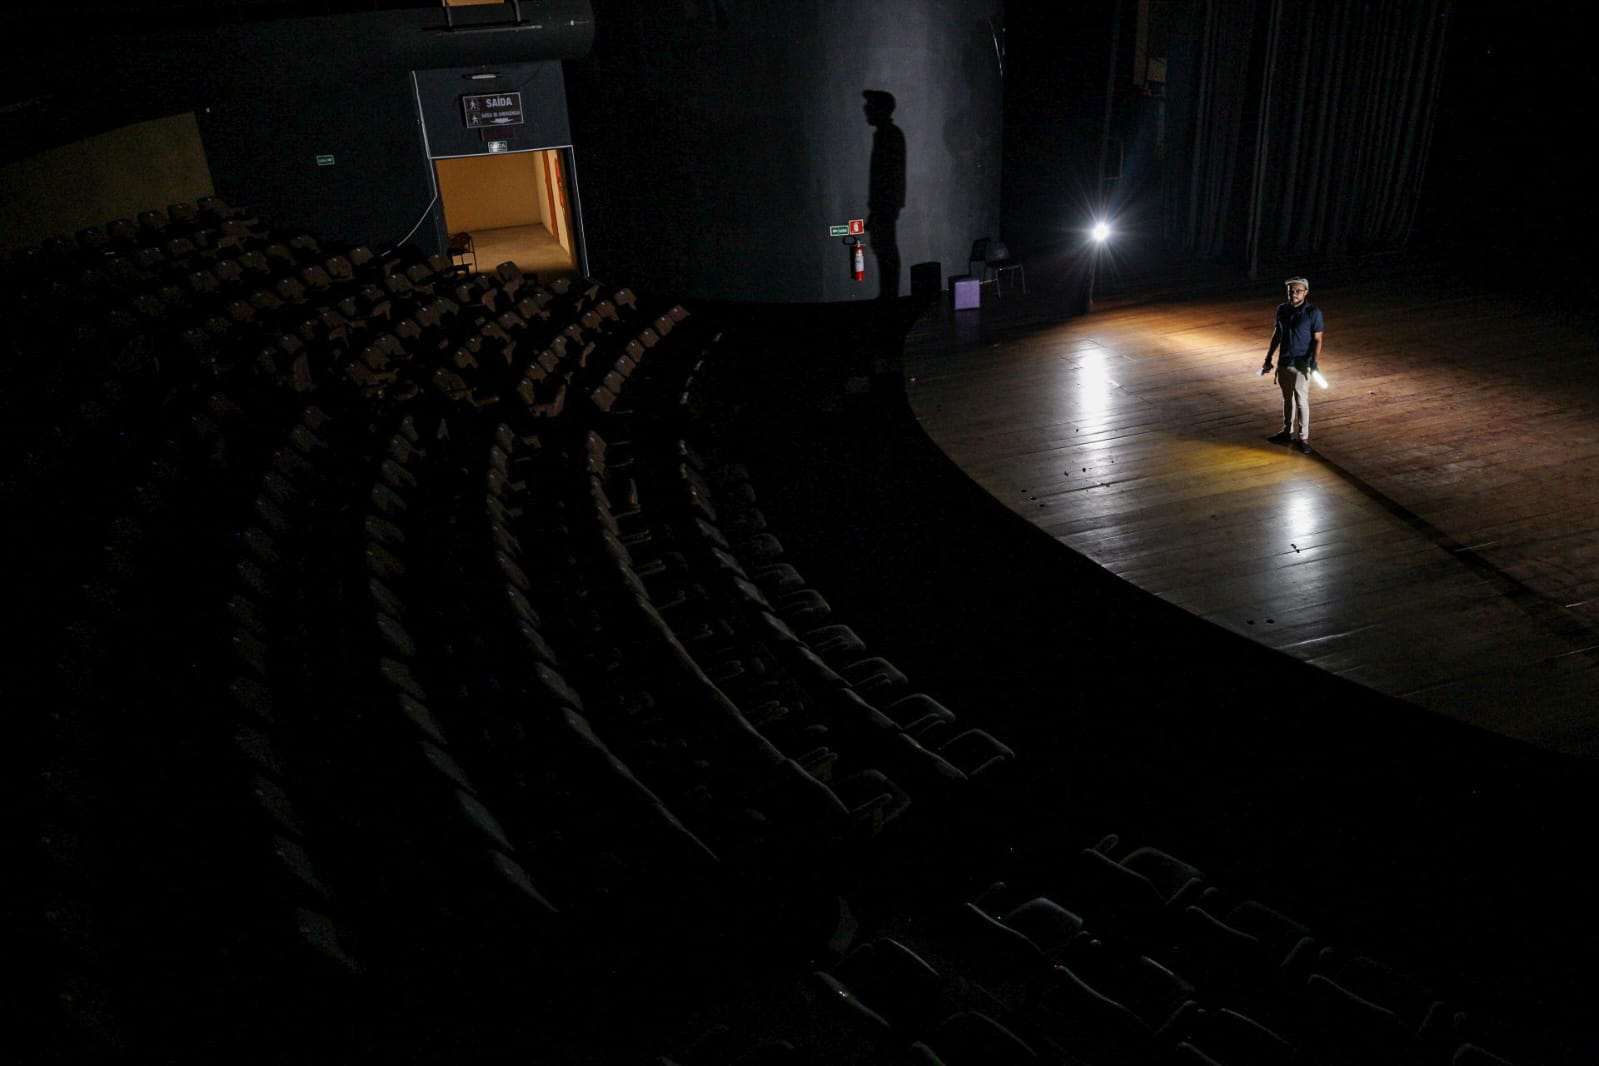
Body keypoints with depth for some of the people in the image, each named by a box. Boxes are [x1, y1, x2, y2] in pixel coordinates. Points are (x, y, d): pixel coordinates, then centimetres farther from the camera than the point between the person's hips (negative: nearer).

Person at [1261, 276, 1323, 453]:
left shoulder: (1313, 312, -12)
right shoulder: (1282, 309, 2)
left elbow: (1317, 340, -10)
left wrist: (1314, 362, -20)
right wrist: (1268, 359, 12)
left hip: (1301, 364, -5)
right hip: (1284, 362, 5)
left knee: (1301, 401, 0)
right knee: (1287, 399, 16)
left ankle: (1303, 437, 10)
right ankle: (1288, 432, 29)